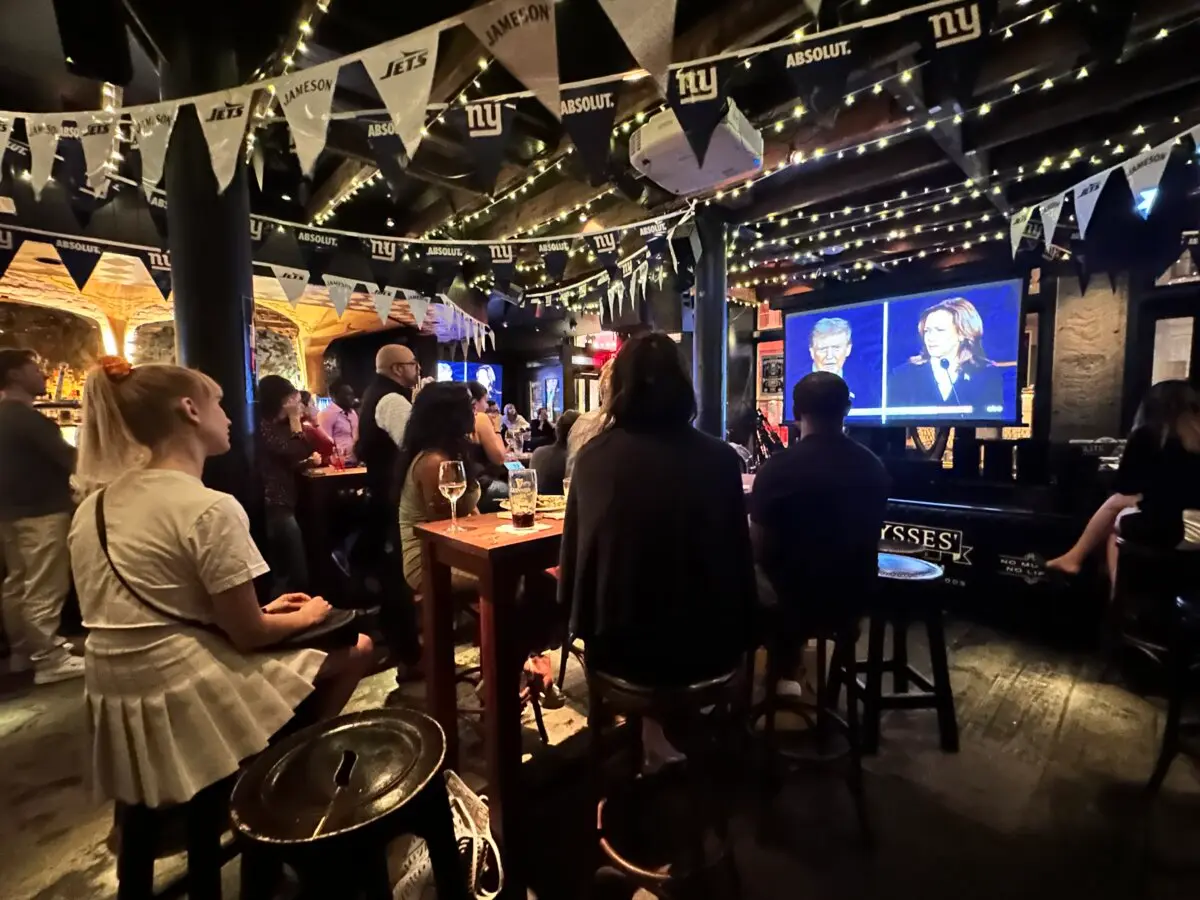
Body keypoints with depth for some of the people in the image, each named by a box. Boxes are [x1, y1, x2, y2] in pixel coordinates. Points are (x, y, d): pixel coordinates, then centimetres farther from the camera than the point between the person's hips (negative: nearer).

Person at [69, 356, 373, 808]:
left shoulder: (92, 509, 6)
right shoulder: (210, 509, -21)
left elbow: (160, 612, 12)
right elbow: (248, 635, -17)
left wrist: (262, 610, 12)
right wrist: (306, 616, 3)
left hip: (115, 701, 8)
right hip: (188, 698, -8)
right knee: (355, 647, 5)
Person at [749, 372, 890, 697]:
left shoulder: (777, 467, -20)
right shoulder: (874, 466, -1)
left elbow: (760, 550, -14)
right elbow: (865, 540, 11)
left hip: (797, 595, -5)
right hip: (856, 594, 6)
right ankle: (785, 671, 43)